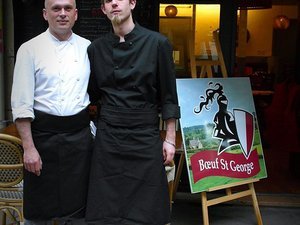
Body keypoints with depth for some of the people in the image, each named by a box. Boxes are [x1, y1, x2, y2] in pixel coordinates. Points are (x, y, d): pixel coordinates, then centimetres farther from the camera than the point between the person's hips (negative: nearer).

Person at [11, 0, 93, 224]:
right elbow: (21, 104, -6)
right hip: (43, 134, -2)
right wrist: (29, 147, -11)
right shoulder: (30, 49, -2)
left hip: (80, 135, 3)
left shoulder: (88, 48, 6)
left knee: (81, 206, 12)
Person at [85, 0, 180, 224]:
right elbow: (91, 94, 12)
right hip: (108, 136, 2)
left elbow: (168, 96, -2)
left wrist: (170, 138, -3)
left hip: (145, 136, -2)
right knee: (107, 207, 8)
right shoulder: (96, 48, 4)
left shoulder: (157, 43, -4)